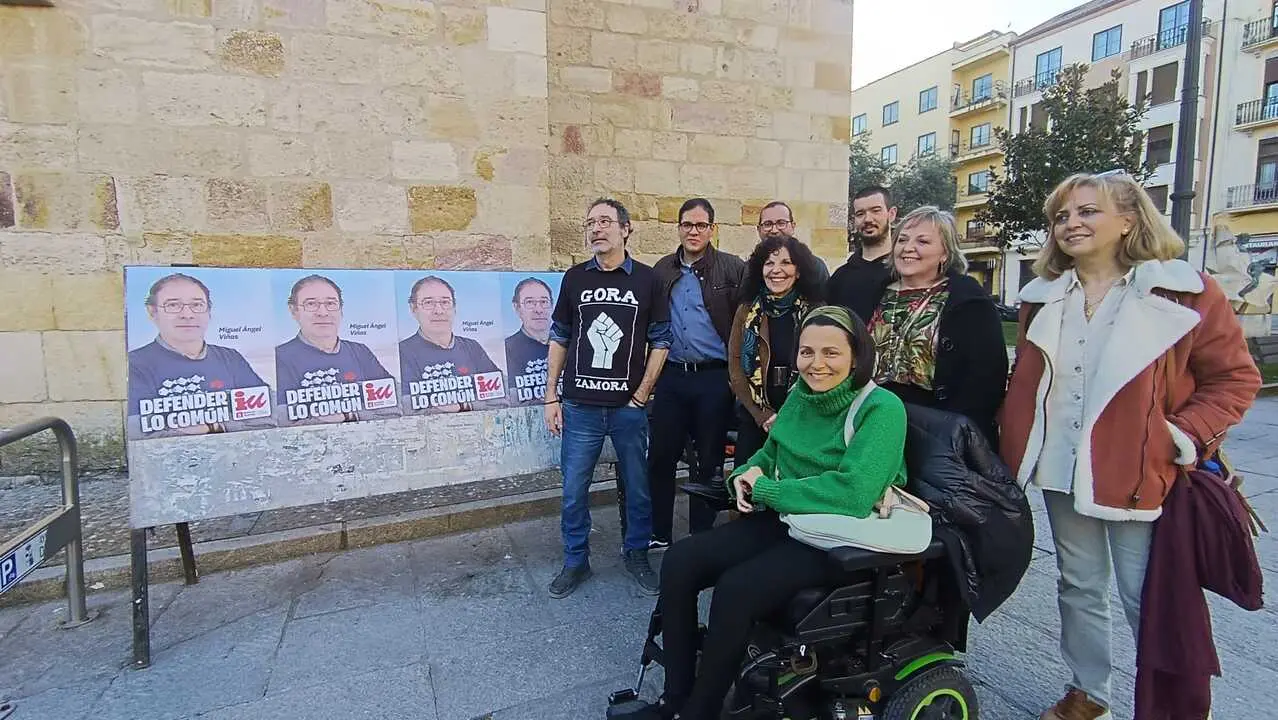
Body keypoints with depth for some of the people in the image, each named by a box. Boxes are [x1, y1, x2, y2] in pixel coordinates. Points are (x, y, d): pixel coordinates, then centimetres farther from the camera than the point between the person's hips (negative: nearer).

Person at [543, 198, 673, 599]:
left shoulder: (647, 280, 1)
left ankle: (637, 554, 32)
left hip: (629, 407, -1)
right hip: (580, 407, 1)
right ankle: (575, 562, 27)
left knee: (637, 487, 11)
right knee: (574, 490, 8)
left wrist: (641, 396, -4)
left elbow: (660, 341, 2)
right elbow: (559, 339, 9)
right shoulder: (575, 278, 5)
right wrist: (551, 398, 4)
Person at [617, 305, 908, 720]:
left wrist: (764, 488, -20)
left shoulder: (882, 409, -16)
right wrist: (746, 475, -6)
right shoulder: (800, 395, 5)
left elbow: (854, 493, -29)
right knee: (679, 563, -8)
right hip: (784, 520, 7)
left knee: (736, 589, -28)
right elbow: (770, 455, 18)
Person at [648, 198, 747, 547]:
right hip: (671, 377, 3)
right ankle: (659, 534, 24)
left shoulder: (732, 269, -2)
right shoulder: (662, 270, 10)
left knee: (708, 461, 9)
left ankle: (701, 538, 25)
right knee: (660, 456, 7)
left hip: (714, 377, -3)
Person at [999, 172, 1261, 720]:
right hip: (1061, 469, 5)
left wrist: (1182, 438, -15)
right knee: (1079, 586, 17)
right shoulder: (1044, 297, 7)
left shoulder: (1184, 292, -6)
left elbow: (1236, 378, -3)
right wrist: (1016, 446, 4)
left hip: (1138, 474, -4)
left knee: (1146, 597, 5)